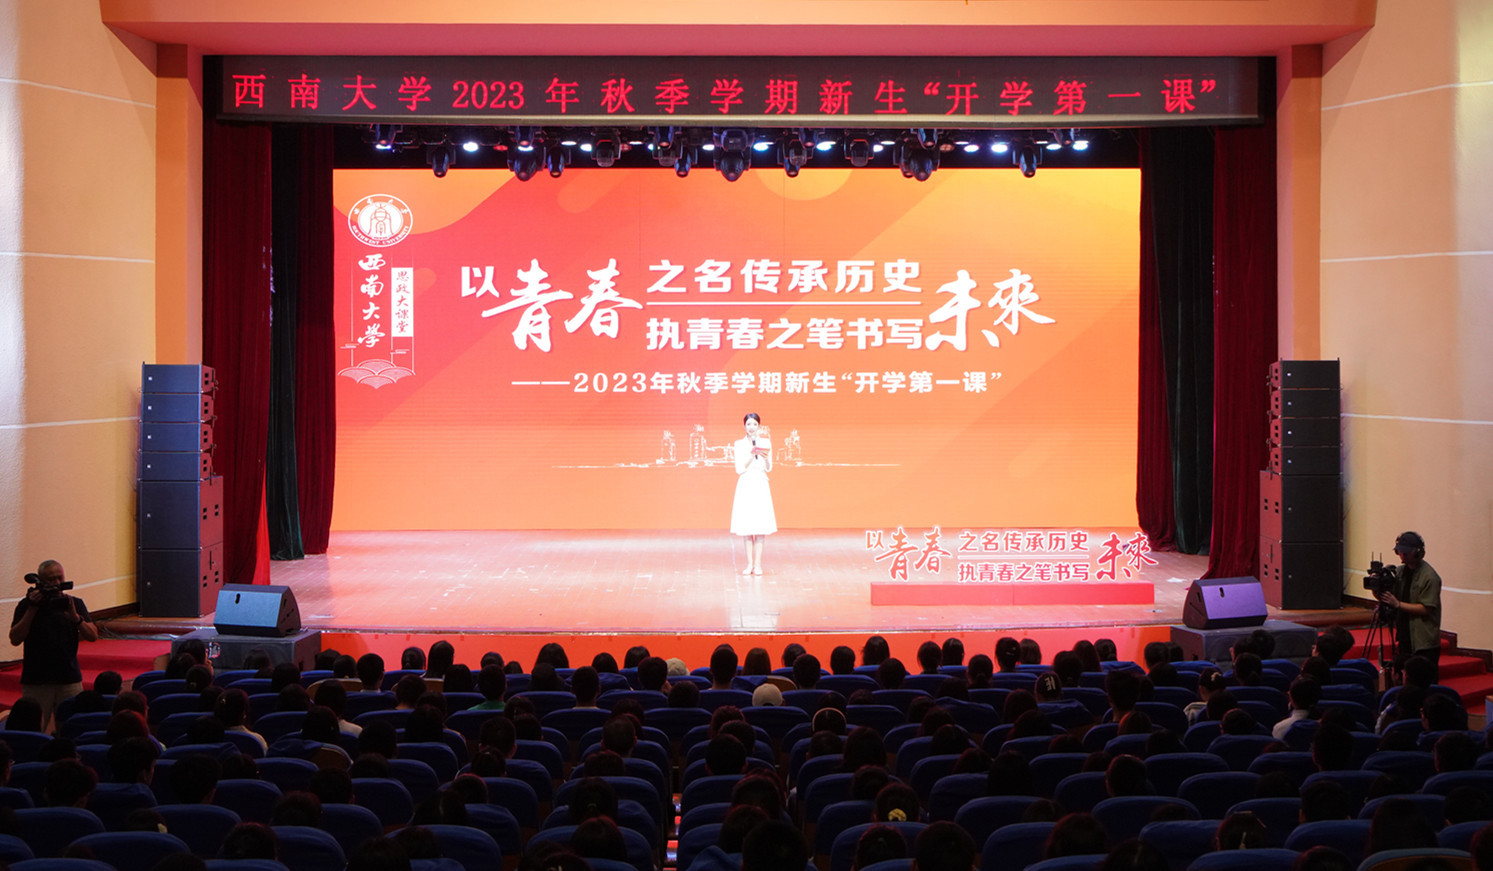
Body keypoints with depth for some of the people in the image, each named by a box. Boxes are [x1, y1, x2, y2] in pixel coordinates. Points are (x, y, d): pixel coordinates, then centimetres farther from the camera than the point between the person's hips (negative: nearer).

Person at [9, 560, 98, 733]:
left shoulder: (75, 604, 9)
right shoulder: (27, 605, 2)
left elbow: (93, 636, 0)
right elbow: (15, 639, -8)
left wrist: (75, 616, -16)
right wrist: (32, 610, -15)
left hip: (69, 680, 2)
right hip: (35, 681, -2)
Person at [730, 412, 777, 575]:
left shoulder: (766, 443, 5)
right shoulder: (739, 444, 2)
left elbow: (769, 469, 4)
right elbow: (739, 469, -4)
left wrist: (765, 457, -16)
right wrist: (752, 455, -16)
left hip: (761, 486, 1)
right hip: (745, 487, -1)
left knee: (760, 525, -2)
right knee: (746, 526, -1)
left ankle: (758, 564, 1)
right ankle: (749, 564, 5)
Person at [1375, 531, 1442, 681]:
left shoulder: (1429, 577, -12)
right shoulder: (1400, 571, 10)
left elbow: (1426, 609, -16)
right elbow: (1394, 597, 16)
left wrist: (1398, 604, -19)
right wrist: (1380, 593, -5)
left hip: (1425, 643, -7)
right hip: (1405, 639, 7)